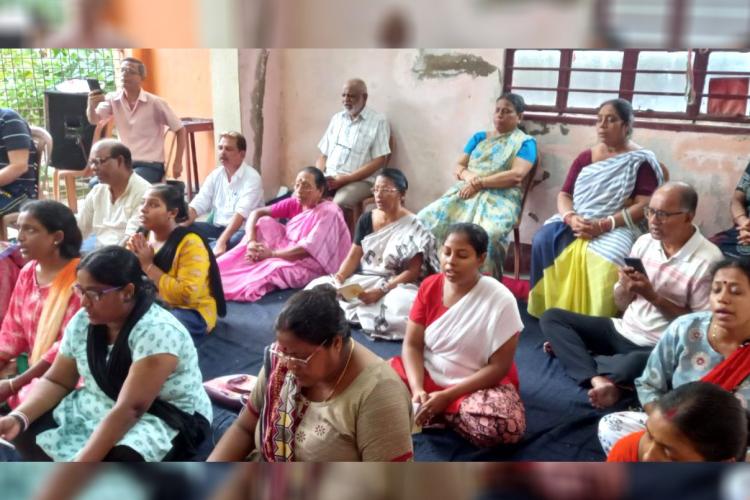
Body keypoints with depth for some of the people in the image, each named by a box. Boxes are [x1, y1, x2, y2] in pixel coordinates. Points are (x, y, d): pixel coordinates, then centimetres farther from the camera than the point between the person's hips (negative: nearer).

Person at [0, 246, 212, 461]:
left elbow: (130, 409, -31)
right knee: (26, 429, -6)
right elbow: (56, 381, 5)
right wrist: (18, 417, -14)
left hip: (164, 421, -7)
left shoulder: (157, 331, -27)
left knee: (118, 461, -35)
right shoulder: (82, 322, -3)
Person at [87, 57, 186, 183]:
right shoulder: (113, 99, 2)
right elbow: (93, 120, -10)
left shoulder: (155, 103, -8)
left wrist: (177, 163, -8)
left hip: (150, 165, -4)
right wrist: (91, 106, -34)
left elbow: (180, 130, -3)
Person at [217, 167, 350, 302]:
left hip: (310, 266, -8)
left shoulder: (328, 213, -19)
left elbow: (308, 249, -25)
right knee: (264, 222, -7)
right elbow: (256, 213, -2)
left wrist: (271, 254, -25)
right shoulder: (295, 203, 1)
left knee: (274, 268, -36)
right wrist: (251, 241, -20)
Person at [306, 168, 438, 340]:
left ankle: (352, 315, -18)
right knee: (317, 287, -16)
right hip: (363, 279, 5)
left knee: (404, 305, -41)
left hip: (396, 285, -5)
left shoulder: (413, 228, -9)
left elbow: (413, 271, -14)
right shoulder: (366, 219, 7)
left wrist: (381, 291, -24)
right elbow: (353, 257, 6)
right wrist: (339, 277, -15)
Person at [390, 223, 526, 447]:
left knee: (505, 426, -33)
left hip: (480, 385, -2)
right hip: (428, 375, 2)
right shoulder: (429, 286, -5)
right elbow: (412, 345, -5)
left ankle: (433, 415, -11)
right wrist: (417, 389, -23)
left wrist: (447, 396, -21)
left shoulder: (500, 300, -17)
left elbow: (498, 367, -15)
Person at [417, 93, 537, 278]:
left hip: (500, 198, -5)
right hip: (466, 192, 5)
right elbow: (458, 166, 17)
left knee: (487, 234, -39)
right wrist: (468, 176, -8)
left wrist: (479, 183, -12)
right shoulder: (479, 137, 22)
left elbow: (516, 175, -9)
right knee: (427, 219, -20)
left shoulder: (525, 142, 7)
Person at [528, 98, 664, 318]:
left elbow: (645, 206, -9)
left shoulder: (641, 161, 2)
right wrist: (571, 218, -14)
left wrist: (603, 225, -21)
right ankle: (549, 312, -15)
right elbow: (564, 195, 11)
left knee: (603, 261, -37)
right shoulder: (585, 157, 16)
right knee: (543, 241, -25)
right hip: (575, 222, 5)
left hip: (616, 227, -4)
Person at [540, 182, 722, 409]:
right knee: (551, 317, -6)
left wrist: (652, 295, -18)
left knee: (632, 366, -40)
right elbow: (621, 305, 10)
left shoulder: (708, 260, -13)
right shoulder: (644, 242, 4)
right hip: (623, 330, 7)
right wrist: (625, 287, -14)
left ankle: (572, 352, -11)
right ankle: (598, 379, -25)